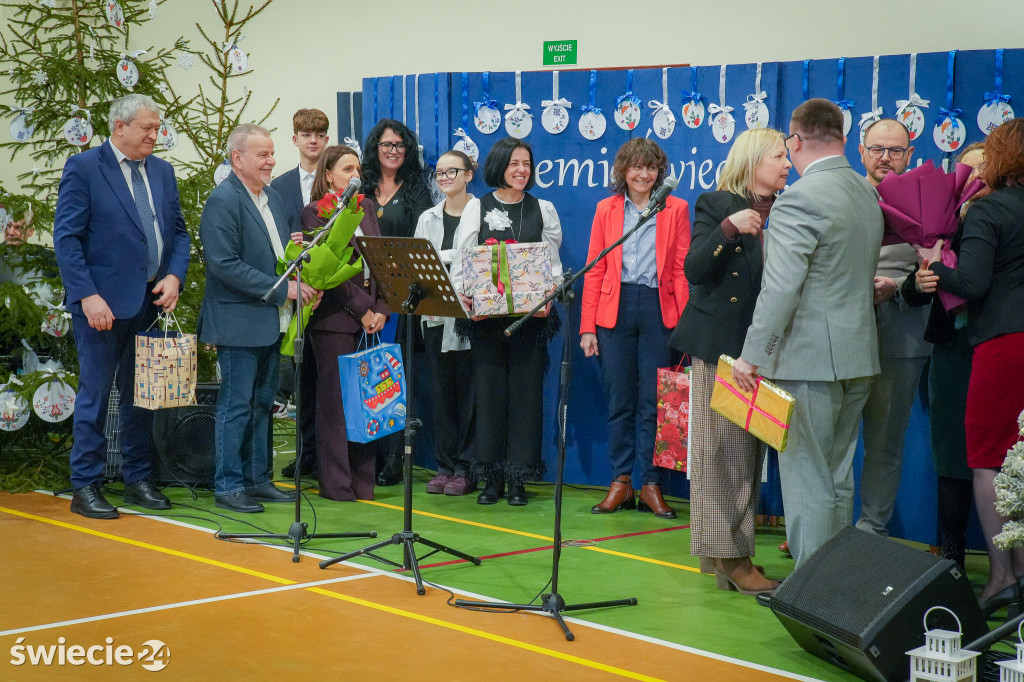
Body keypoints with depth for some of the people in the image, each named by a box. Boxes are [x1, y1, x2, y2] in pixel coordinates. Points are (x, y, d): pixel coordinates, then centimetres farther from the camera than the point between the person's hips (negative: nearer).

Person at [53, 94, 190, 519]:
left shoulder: (162, 171, 12)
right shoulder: (83, 169, -6)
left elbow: (178, 230, 16)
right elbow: (66, 238, -10)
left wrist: (174, 276, -2)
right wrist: (88, 296, -18)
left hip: (150, 302, 6)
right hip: (102, 303, -6)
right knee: (94, 395, -1)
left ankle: (138, 480, 22)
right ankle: (85, 487, 7)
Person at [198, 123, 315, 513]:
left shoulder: (273, 199, 14)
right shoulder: (222, 201, -13)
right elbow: (225, 265, -20)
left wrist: (305, 283, 0)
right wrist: (281, 289, -20)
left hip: (272, 321, 8)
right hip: (240, 323, -8)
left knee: (262, 404, 14)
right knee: (236, 406, -2)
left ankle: (256, 479, 22)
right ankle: (228, 485, 6)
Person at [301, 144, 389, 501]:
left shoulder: (366, 207, 16)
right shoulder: (314, 212, -3)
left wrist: (380, 308, -1)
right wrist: (361, 309, -13)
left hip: (369, 316, 6)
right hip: (335, 316, -6)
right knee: (335, 399, -1)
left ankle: (363, 480, 12)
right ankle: (335, 484, 5)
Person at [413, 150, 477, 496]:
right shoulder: (428, 219, 15)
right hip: (437, 315, 5)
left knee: (468, 388, -3)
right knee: (442, 389, 6)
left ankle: (466, 468, 3)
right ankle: (444, 465, 12)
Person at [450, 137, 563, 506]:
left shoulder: (543, 209, 12)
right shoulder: (477, 208, 8)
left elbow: (553, 261, 9)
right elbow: (461, 258, 4)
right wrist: (462, 292, -14)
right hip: (485, 313, 0)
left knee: (526, 389, -1)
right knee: (489, 388, 1)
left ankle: (518, 478, 5)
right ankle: (492, 476, 8)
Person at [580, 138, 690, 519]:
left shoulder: (676, 209, 8)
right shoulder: (607, 209, 11)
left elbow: (682, 270, 4)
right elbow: (594, 270, 8)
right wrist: (588, 327, 1)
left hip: (659, 310, -1)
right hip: (615, 310, 1)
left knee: (654, 402, -1)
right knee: (619, 401, 3)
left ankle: (652, 486, 7)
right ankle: (620, 483, 12)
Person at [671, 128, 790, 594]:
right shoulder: (716, 205, -2)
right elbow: (695, 270, -14)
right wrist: (728, 228, -25)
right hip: (721, 346, -6)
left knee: (751, 454, 8)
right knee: (724, 453, -4)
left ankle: (735, 557, 14)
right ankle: (731, 559, 0)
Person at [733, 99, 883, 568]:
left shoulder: (799, 200, -16)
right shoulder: (867, 192, 10)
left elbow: (780, 288, -21)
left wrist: (752, 354, -17)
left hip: (811, 358, -8)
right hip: (859, 354, 9)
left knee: (807, 478, -3)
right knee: (838, 477, 17)